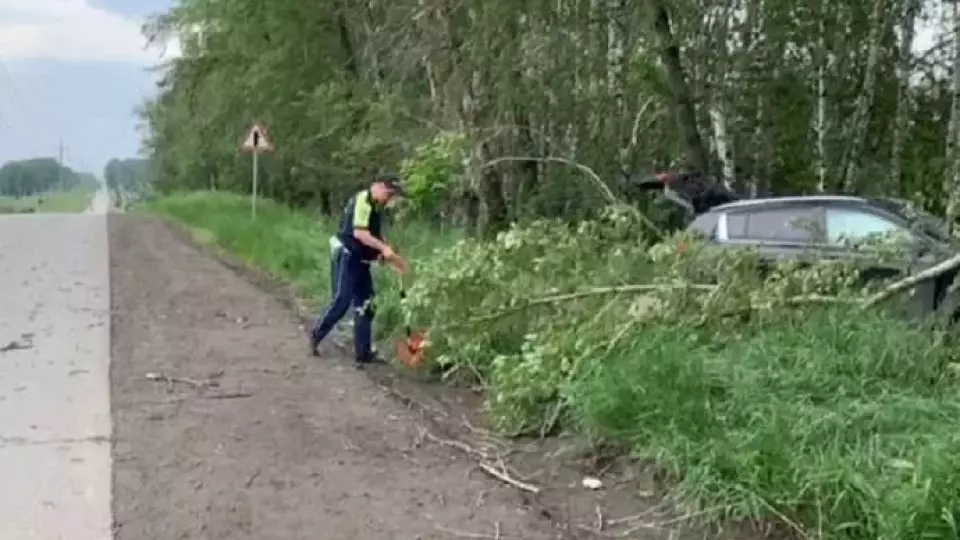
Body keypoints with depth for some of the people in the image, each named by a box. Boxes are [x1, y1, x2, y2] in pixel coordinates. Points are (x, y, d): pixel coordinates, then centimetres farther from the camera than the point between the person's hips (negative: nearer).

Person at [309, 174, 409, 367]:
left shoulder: (377, 206, 13)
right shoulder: (362, 200, -17)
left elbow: (375, 236, 19)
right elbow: (359, 232, -26)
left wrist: (391, 256, 7)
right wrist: (384, 248, -27)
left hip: (360, 260, 10)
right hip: (346, 257, -10)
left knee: (365, 305, 7)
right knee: (342, 301, -6)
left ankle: (363, 353, 10)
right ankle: (315, 335, 13)